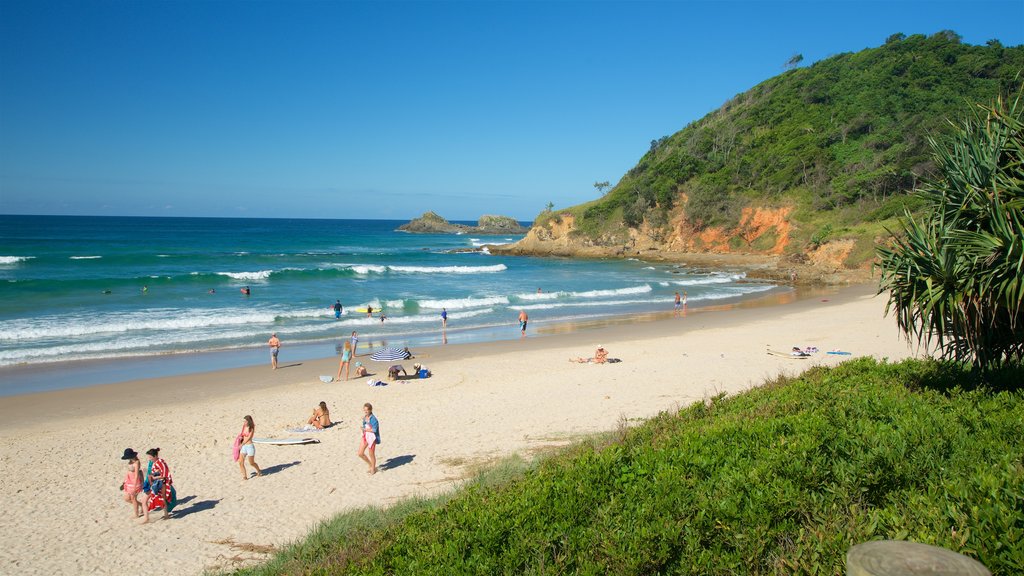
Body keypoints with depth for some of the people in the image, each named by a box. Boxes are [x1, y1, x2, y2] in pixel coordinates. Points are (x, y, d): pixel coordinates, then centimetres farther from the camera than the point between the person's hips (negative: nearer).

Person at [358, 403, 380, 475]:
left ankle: (373, 469, 29)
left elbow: (374, 430, -23)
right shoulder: (364, 417, 4)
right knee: (360, 453, 8)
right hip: (365, 436, 8)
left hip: (372, 437, -8)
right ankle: (370, 465, 31)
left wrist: (365, 429, -18)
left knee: (371, 454, 7)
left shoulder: (373, 419, -20)